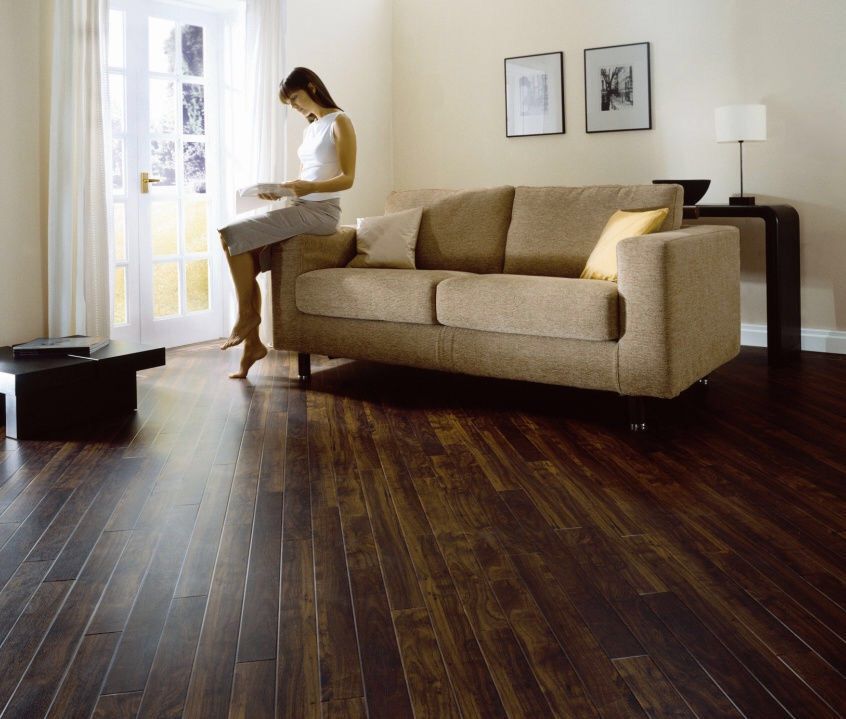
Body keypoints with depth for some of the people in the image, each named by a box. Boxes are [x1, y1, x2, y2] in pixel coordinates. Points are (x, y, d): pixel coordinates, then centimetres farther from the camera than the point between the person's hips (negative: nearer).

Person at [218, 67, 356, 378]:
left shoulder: (339, 122, -2)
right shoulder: (310, 128, 22)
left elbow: (347, 178, -10)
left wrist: (309, 187, -25)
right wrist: (281, 189, 4)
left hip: (321, 211, -8)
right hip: (300, 208, 8)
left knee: (233, 235, -20)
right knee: (246, 263, -11)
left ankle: (247, 314, -7)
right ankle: (252, 343, -7)